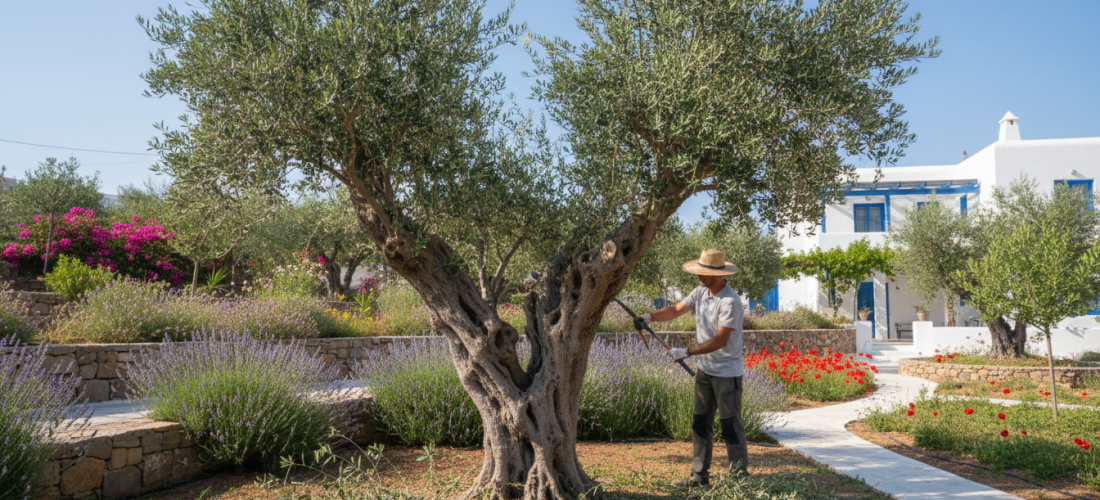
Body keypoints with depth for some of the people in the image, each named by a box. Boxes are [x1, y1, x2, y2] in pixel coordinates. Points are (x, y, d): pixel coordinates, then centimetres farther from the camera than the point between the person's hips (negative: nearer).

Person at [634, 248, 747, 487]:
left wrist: (687, 352, -25)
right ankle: (699, 474, 20)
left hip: (727, 373, -8)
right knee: (700, 424, 12)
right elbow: (676, 309, 7)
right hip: (705, 369, 8)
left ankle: (739, 476, 9)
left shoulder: (730, 301, -23)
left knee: (730, 426, -2)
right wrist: (649, 317, -9)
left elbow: (720, 340, -26)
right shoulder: (701, 292, 3)